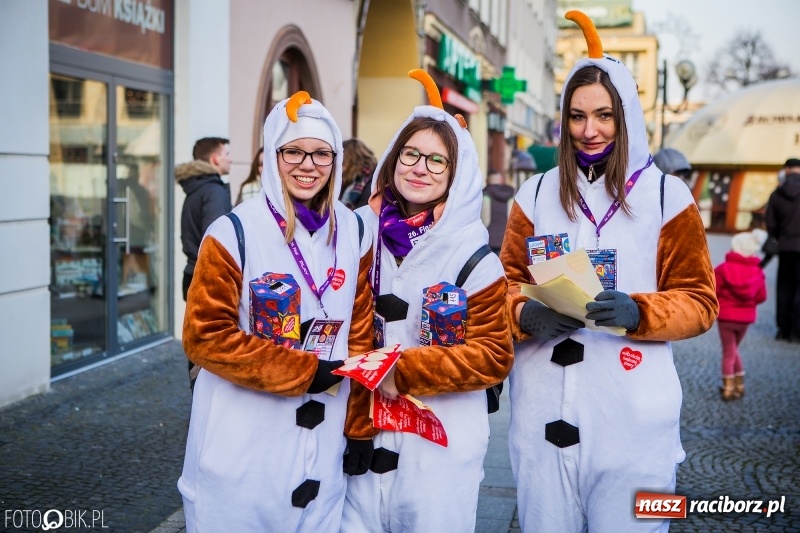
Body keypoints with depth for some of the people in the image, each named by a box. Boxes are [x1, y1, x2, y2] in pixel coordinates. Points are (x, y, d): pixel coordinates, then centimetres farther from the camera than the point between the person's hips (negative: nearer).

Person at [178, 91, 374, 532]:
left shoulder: (352, 232, 4)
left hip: (322, 448, 4)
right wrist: (305, 372, -16)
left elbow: (359, 333, 8)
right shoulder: (235, 233, -11)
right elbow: (205, 337, -13)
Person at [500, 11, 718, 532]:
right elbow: (507, 282, 9)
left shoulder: (666, 195, 2)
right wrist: (527, 314, -13)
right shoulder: (538, 193, 8)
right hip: (545, 409, 2)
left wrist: (637, 312, -18)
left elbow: (699, 300, 1)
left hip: (632, 414, -2)